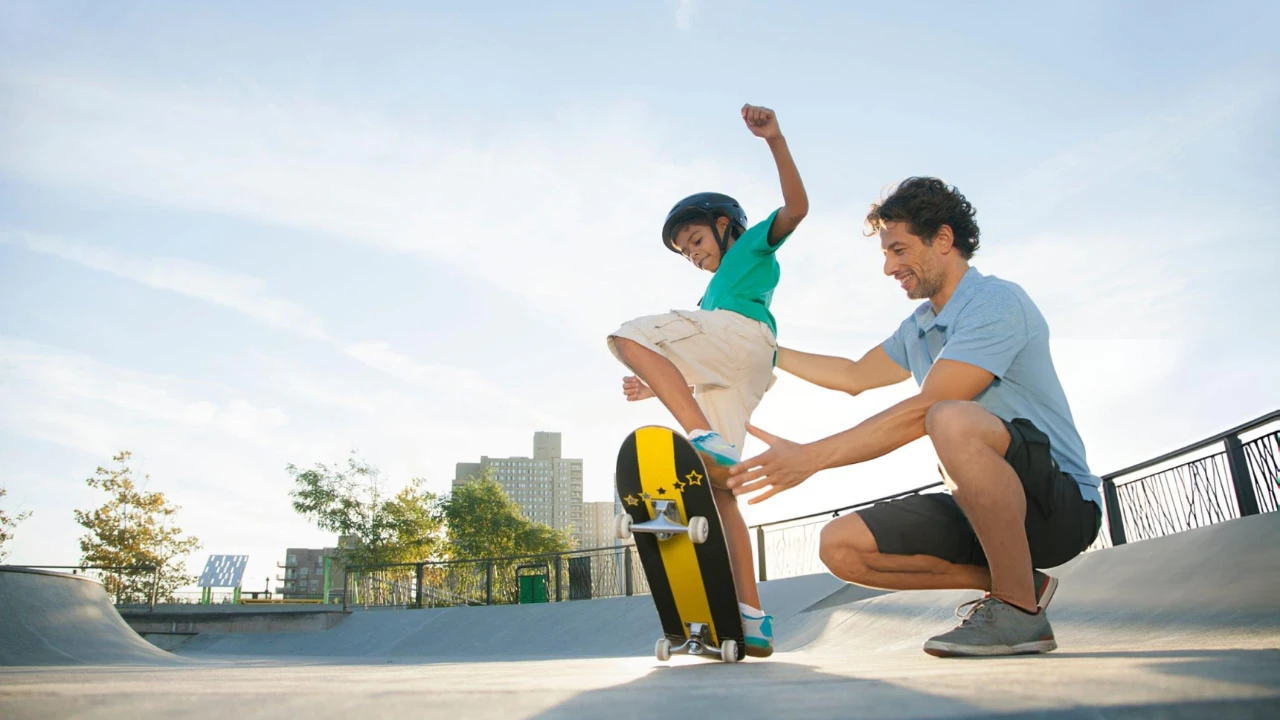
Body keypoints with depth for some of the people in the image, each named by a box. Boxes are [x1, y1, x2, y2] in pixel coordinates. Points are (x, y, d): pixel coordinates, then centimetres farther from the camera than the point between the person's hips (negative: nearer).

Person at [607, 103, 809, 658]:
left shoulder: (755, 245, 24)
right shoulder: (714, 290, 43)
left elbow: (796, 207, 1)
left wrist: (774, 139, -9)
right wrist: (659, 386, 28)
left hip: (746, 336, -8)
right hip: (732, 378, 8)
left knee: (629, 337, -20)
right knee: (717, 492, -1)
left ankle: (710, 444, -34)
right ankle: (753, 622, -4)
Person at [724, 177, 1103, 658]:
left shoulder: (997, 303, -15)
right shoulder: (918, 328, 14)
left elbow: (921, 411, -24)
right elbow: (855, 376, 29)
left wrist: (810, 457, -26)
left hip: (1061, 502, -8)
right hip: (981, 507, 8)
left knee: (952, 420, -37)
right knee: (840, 546, -8)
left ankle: (1019, 608, -19)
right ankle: (1013, 579, 1)